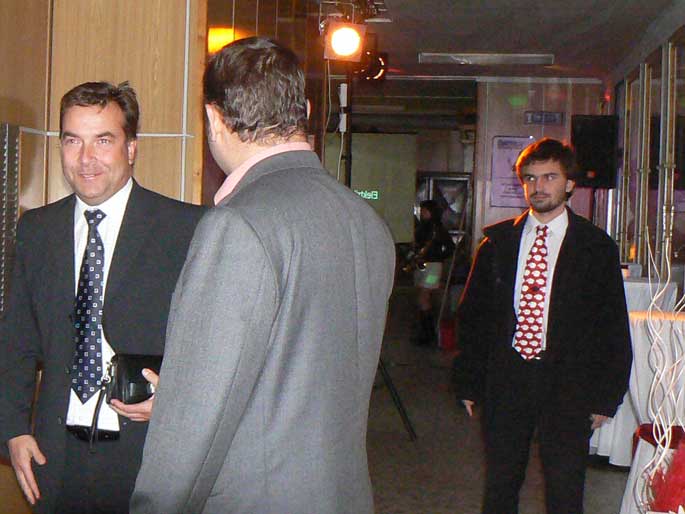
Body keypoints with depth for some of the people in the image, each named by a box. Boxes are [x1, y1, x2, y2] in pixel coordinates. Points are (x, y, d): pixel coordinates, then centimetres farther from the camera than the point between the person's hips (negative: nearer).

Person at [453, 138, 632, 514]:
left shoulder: (596, 247, 0)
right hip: (506, 380, 2)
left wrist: (607, 396, -2)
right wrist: (469, 382, 5)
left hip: (568, 384, -2)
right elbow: (472, 315, 9)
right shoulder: (497, 242, 7)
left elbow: (614, 327, 2)